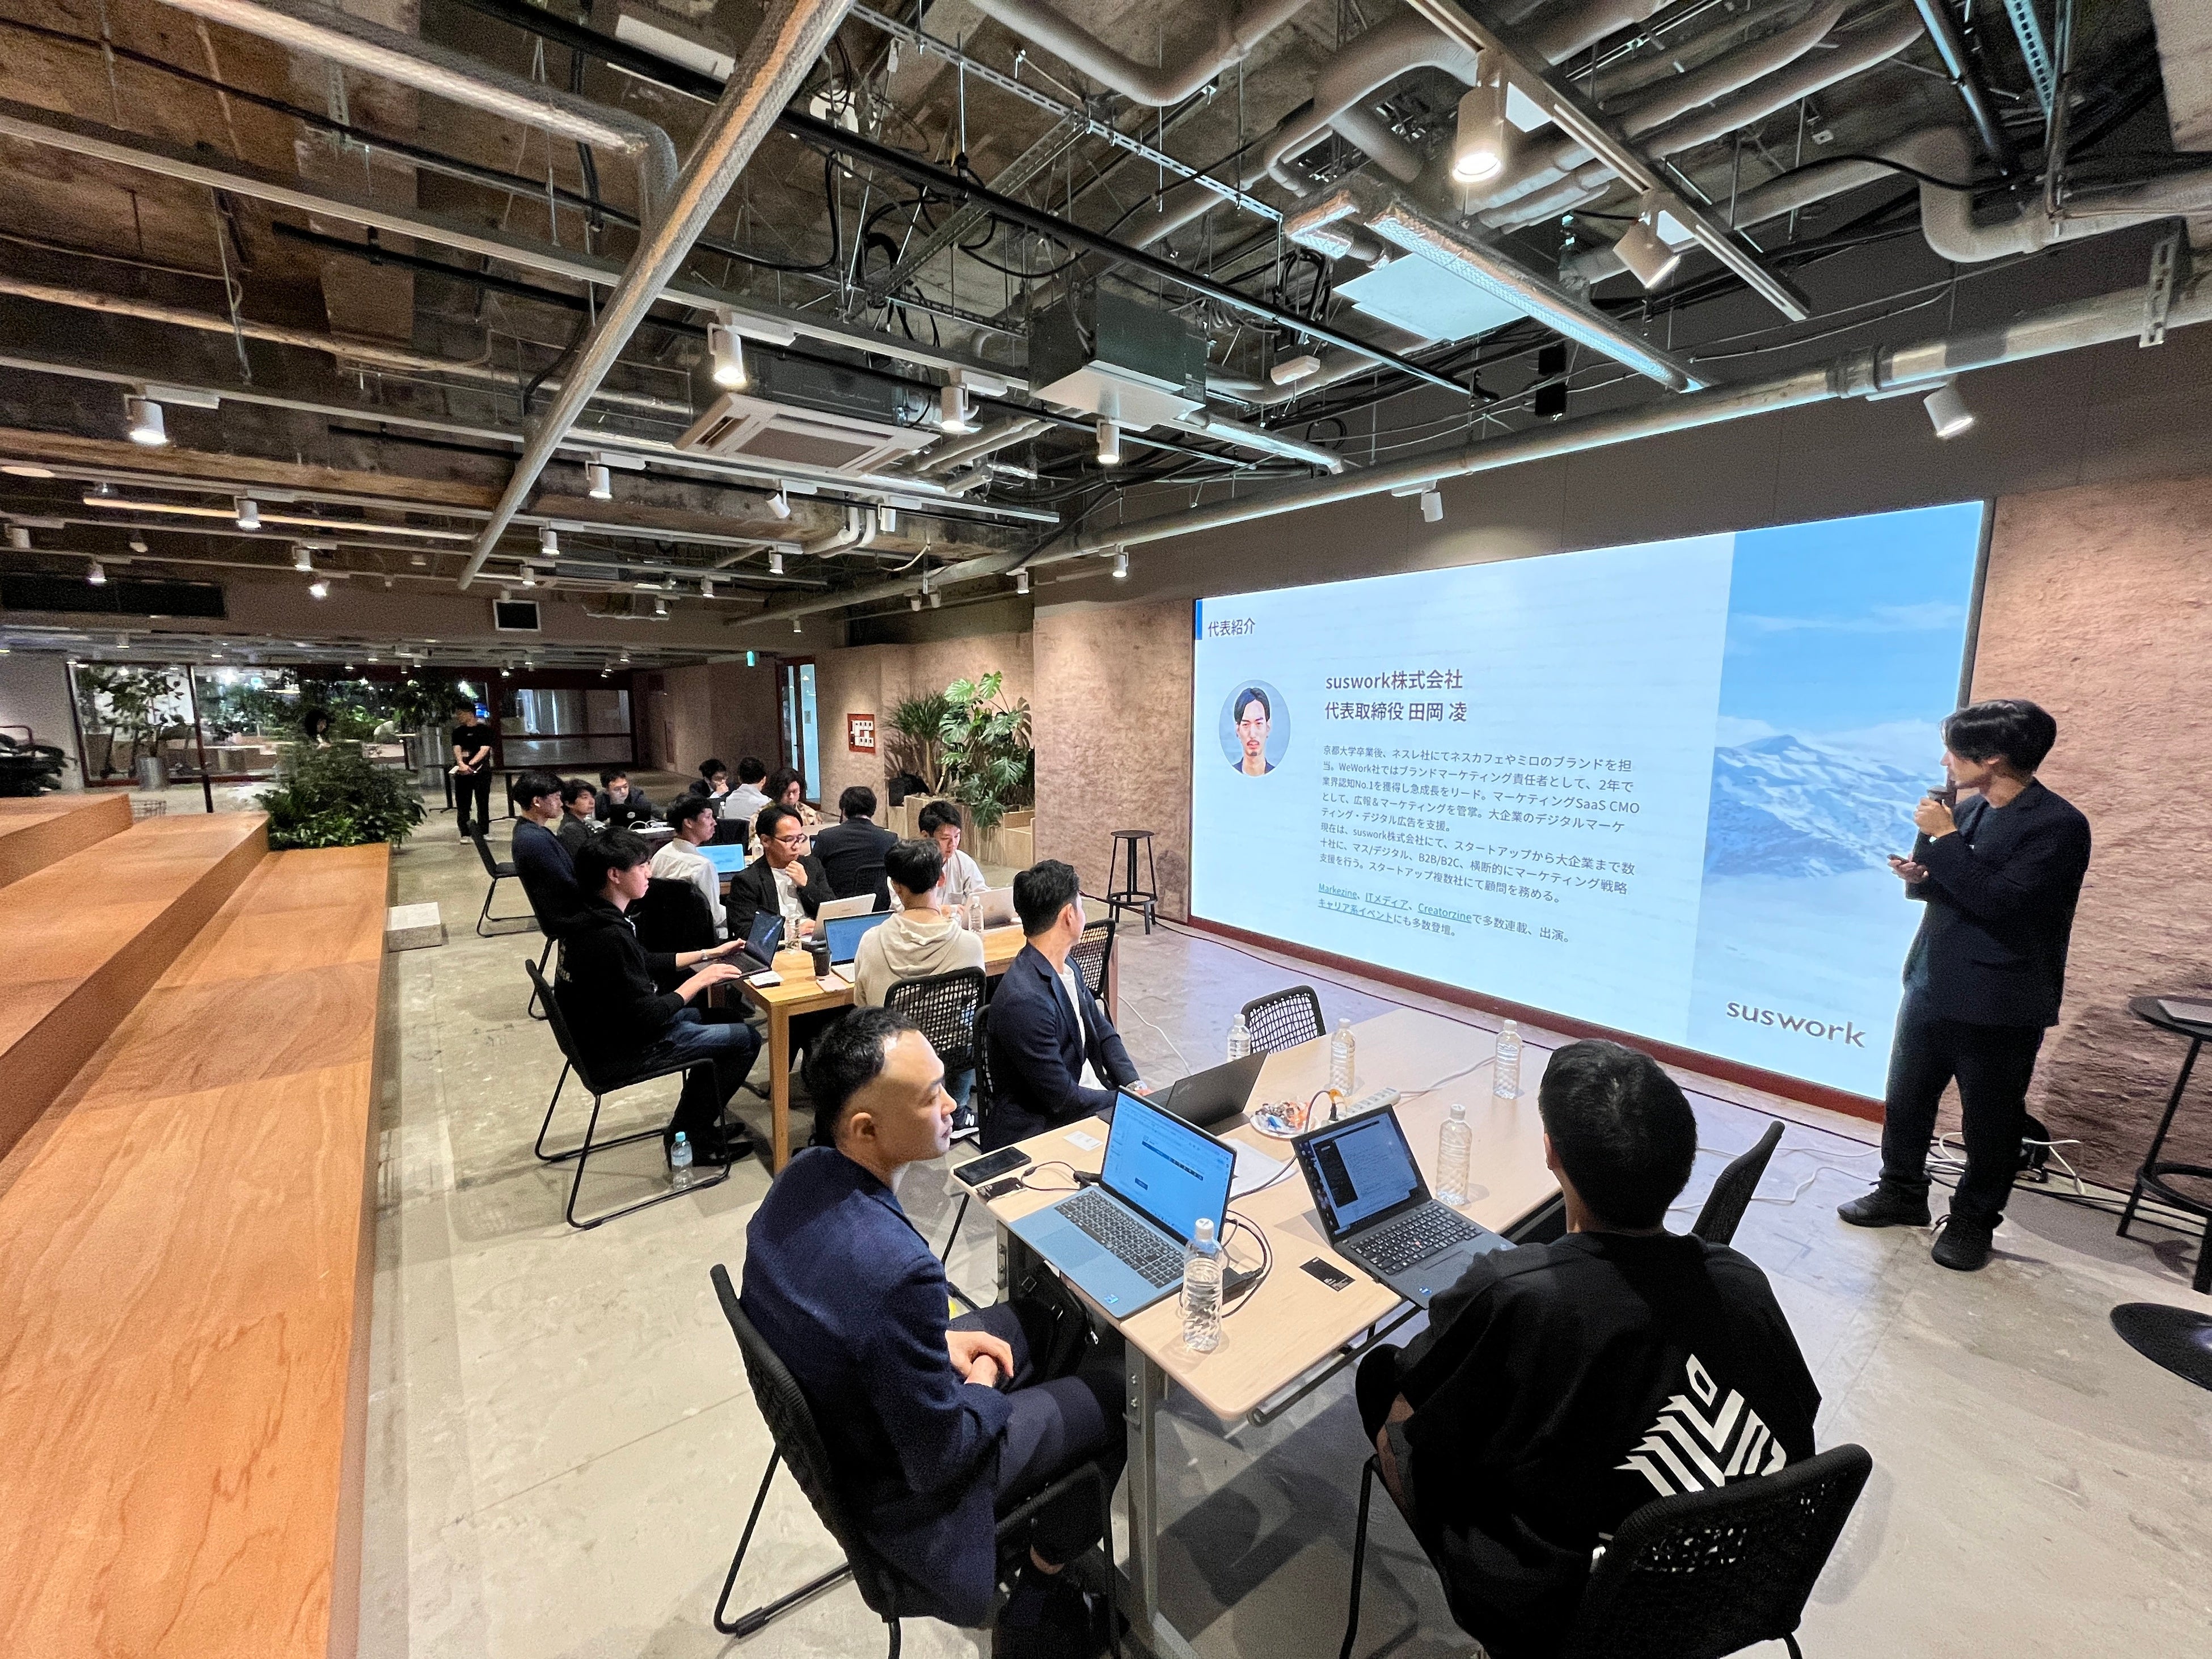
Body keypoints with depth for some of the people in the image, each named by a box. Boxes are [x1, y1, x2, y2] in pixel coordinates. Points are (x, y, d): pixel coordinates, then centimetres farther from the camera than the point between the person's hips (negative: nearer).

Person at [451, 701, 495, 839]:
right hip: (462, 772, 3)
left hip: (482, 771, -3)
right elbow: (457, 749, 0)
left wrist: (470, 764, -20)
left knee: (483, 803, 1)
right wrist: (461, 764, -20)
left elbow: (484, 750, -8)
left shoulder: (485, 730, 2)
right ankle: (465, 834, 4)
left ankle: (484, 832, 8)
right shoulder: (458, 732, 13)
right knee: (462, 804, 1)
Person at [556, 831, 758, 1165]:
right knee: (745, 1039, -4)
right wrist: (699, 979, -16)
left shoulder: (590, 916, 1)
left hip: (604, 1033, 10)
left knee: (729, 1015, 18)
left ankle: (692, 1124, 24)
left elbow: (645, 963, 15)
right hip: (619, 1055, -10)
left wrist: (708, 955, 13)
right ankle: (689, 1139, 11)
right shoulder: (609, 937, -31)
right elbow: (646, 1019, -27)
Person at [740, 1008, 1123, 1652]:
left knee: (1048, 1322, 19)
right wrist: (984, 1389, -7)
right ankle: (1045, 1567, 32)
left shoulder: (801, 1175, -16)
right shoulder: (897, 1268, -41)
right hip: (896, 1483, -7)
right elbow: (938, 1461, -26)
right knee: (1120, 1381, 8)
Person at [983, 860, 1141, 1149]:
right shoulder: (1024, 1000, -26)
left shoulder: (1066, 968, 3)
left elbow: (1105, 1034, 12)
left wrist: (1134, 1086, -2)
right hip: (1041, 1128, -8)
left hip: (1094, 1101, 8)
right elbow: (1062, 1099, -20)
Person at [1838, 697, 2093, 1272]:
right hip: (1931, 987, 7)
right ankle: (1903, 1193, 32)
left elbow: (2001, 903, -26)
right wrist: (1920, 877, -4)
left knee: (1990, 1122, 10)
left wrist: (1945, 839, -22)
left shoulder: (2058, 825, -15)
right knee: (1905, 1100, 15)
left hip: (2000, 1006, -7)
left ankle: (1973, 1221, 26)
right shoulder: (1972, 809, 6)